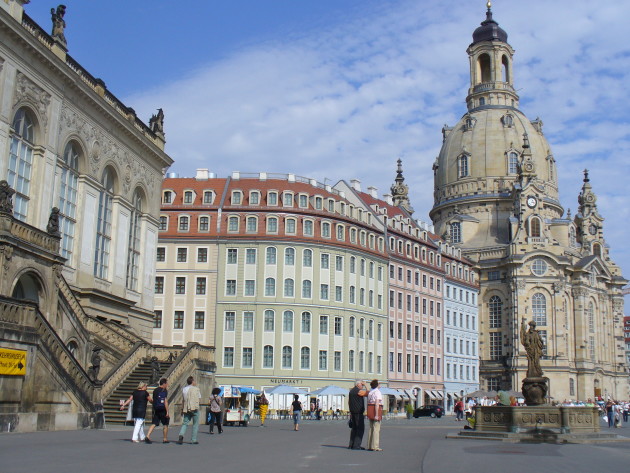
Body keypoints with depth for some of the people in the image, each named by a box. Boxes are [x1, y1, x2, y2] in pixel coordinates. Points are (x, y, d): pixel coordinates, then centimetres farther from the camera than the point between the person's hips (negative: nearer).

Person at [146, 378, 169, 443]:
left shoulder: (155, 390, 10)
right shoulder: (165, 391, -8)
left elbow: (153, 401, 15)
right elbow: (166, 402, -14)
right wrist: (167, 412, -13)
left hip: (156, 410, 5)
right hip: (162, 410, -5)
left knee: (154, 424, 3)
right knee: (165, 424, 9)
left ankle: (148, 436, -15)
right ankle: (165, 439, 14)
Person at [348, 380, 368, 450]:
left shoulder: (351, 391, 14)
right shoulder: (359, 391, -14)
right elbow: (367, 394, 0)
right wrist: (365, 386, 7)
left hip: (353, 412, 9)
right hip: (358, 412, -9)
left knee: (354, 428, 14)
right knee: (361, 428, -6)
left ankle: (351, 445, 13)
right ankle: (356, 445, -12)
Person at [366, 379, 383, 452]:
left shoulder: (370, 392, 13)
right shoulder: (377, 392, -11)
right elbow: (377, 403, -18)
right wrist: (376, 415, -20)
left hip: (370, 410, 8)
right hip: (376, 410, -8)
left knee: (371, 428, 13)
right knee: (376, 429, -6)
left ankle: (369, 446, 14)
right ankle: (375, 447, -8)